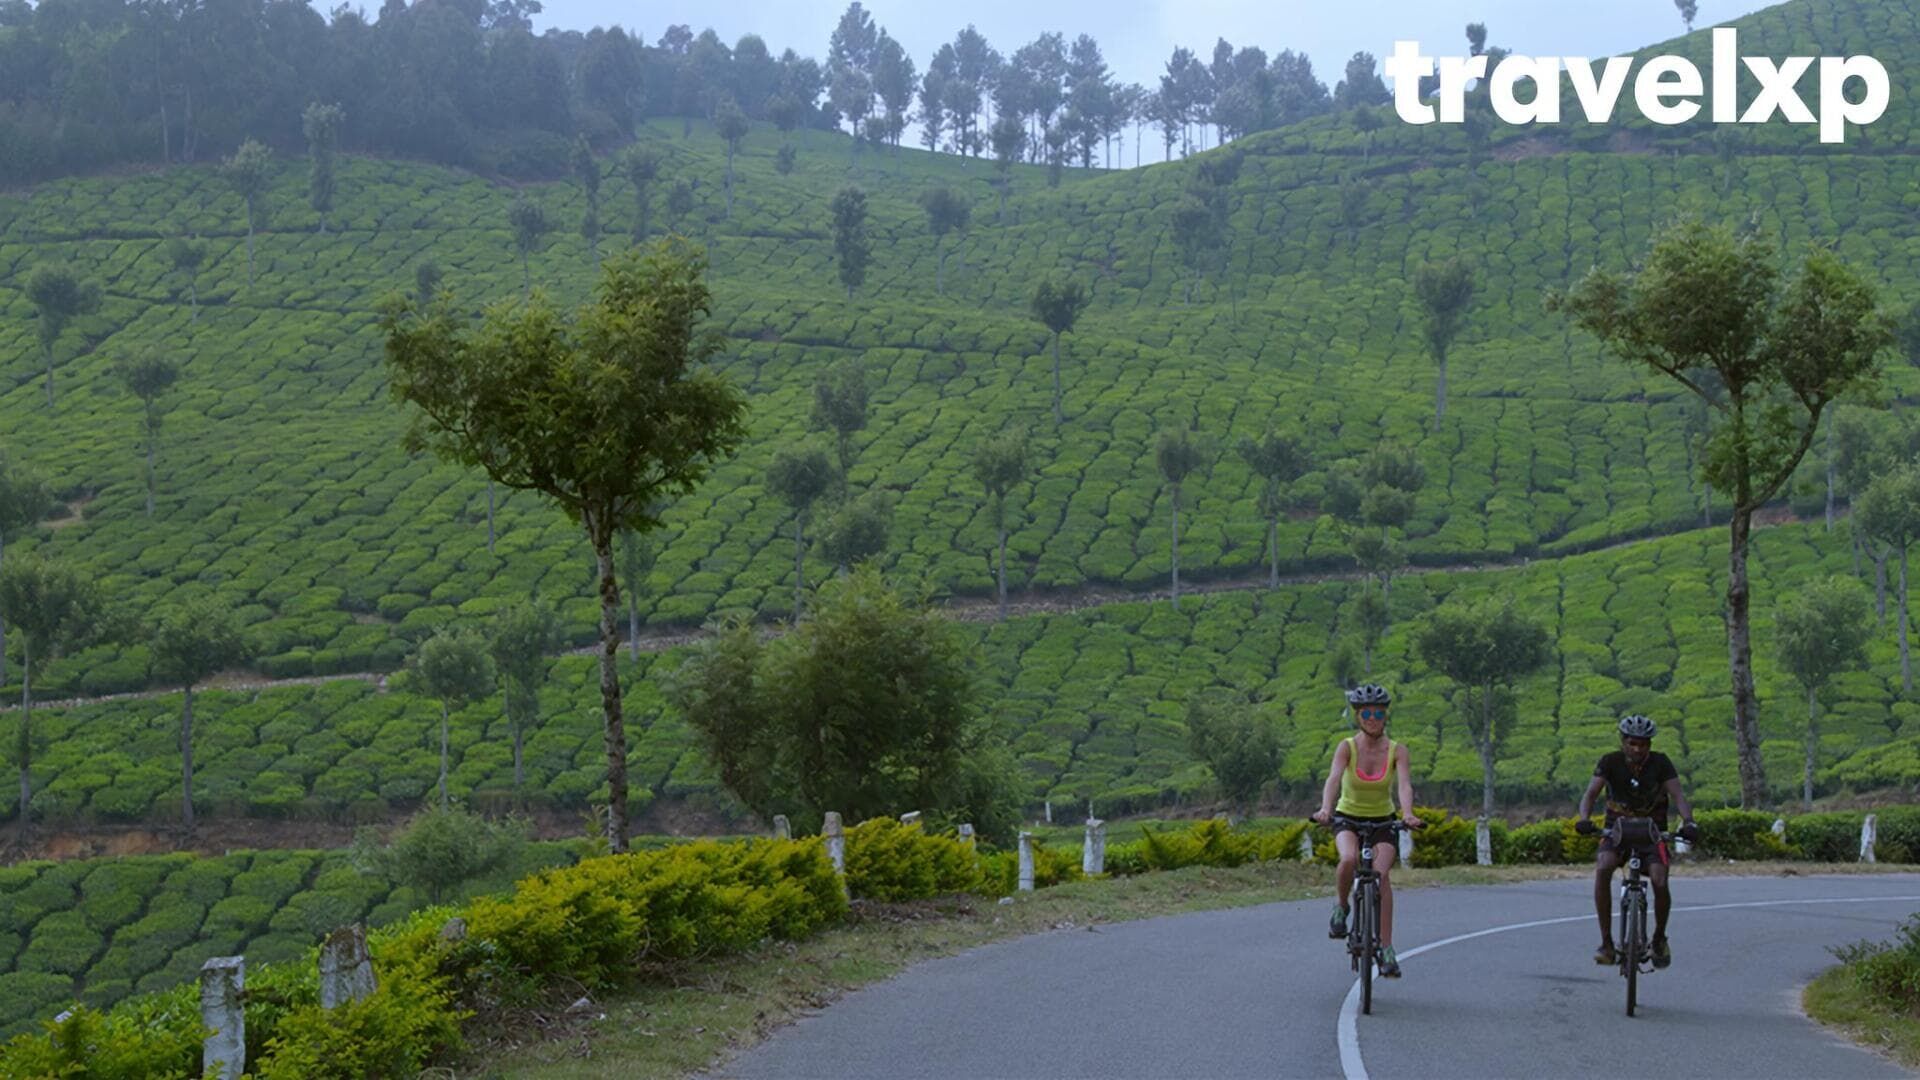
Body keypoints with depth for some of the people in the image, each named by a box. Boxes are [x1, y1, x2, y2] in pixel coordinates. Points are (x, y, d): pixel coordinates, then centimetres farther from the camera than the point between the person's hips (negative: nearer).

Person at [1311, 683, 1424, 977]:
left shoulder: (1396, 751, -11)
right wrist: (1325, 809, -49)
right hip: (1348, 818, -1)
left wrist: (1408, 814, -46)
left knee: (1381, 874, -23)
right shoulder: (1347, 747, -14)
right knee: (1349, 859, -32)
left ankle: (1386, 949, -19)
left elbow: (1405, 784, -26)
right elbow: (1333, 778, -30)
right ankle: (1341, 907, -2)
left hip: (1383, 821, 1)